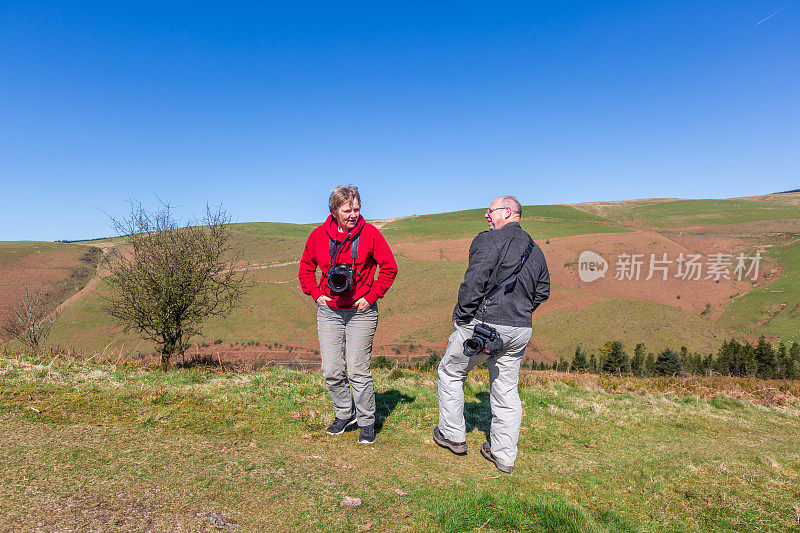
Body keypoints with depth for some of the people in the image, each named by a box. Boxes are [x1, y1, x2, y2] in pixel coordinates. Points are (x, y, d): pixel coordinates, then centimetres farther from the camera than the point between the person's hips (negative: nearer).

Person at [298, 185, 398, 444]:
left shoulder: (369, 233, -8)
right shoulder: (318, 235, 0)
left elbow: (389, 267, 0)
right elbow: (306, 269, 15)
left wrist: (372, 296, -6)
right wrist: (316, 294, 3)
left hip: (361, 312, -3)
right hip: (329, 311, 3)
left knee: (358, 371, -1)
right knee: (331, 371, 5)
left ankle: (367, 422, 19)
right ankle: (345, 413, 30)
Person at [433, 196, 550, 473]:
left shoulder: (490, 240, -11)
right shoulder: (536, 250, 14)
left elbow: (474, 281, -21)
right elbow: (543, 291, 20)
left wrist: (463, 317, -13)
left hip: (484, 324, -7)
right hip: (521, 330, 7)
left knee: (450, 372, 14)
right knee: (506, 389, 15)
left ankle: (453, 436, 23)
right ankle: (504, 455, 22)